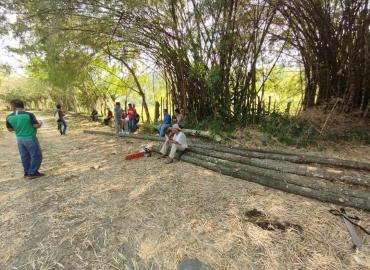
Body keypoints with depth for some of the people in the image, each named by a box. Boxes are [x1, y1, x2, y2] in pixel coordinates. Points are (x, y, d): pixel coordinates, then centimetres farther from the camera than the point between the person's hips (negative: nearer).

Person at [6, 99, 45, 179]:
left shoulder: (9, 117, -2)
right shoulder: (29, 115, -19)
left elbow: (10, 129, 8)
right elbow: (37, 126, -18)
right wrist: (40, 123, 4)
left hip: (19, 139, 6)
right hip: (30, 139, -6)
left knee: (25, 157, 17)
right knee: (36, 156, 6)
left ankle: (27, 172, 27)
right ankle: (32, 173, 9)